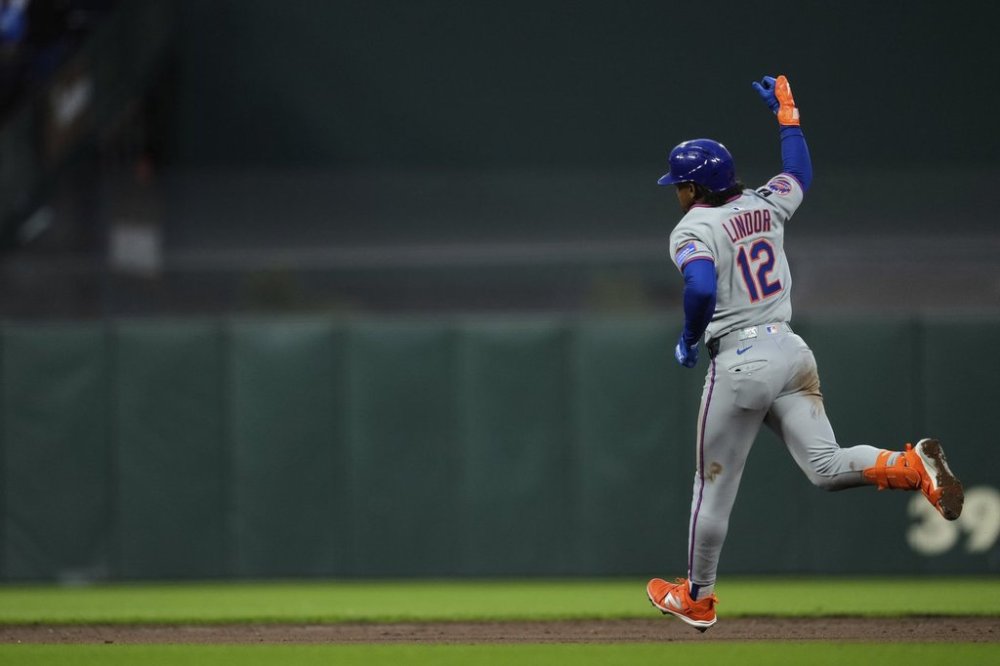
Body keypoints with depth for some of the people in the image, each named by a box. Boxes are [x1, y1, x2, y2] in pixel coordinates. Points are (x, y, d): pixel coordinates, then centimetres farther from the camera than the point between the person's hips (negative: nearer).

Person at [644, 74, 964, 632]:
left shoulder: (692, 230, -10)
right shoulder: (763, 205, 10)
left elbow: (702, 290, -28)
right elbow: (801, 173, 31)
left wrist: (689, 341, -10)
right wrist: (786, 110, 40)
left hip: (740, 361, -6)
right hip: (793, 351, 6)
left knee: (714, 485, 9)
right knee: (826, 467, 0)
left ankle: (697, 599, 22)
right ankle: (913, 464, -27)